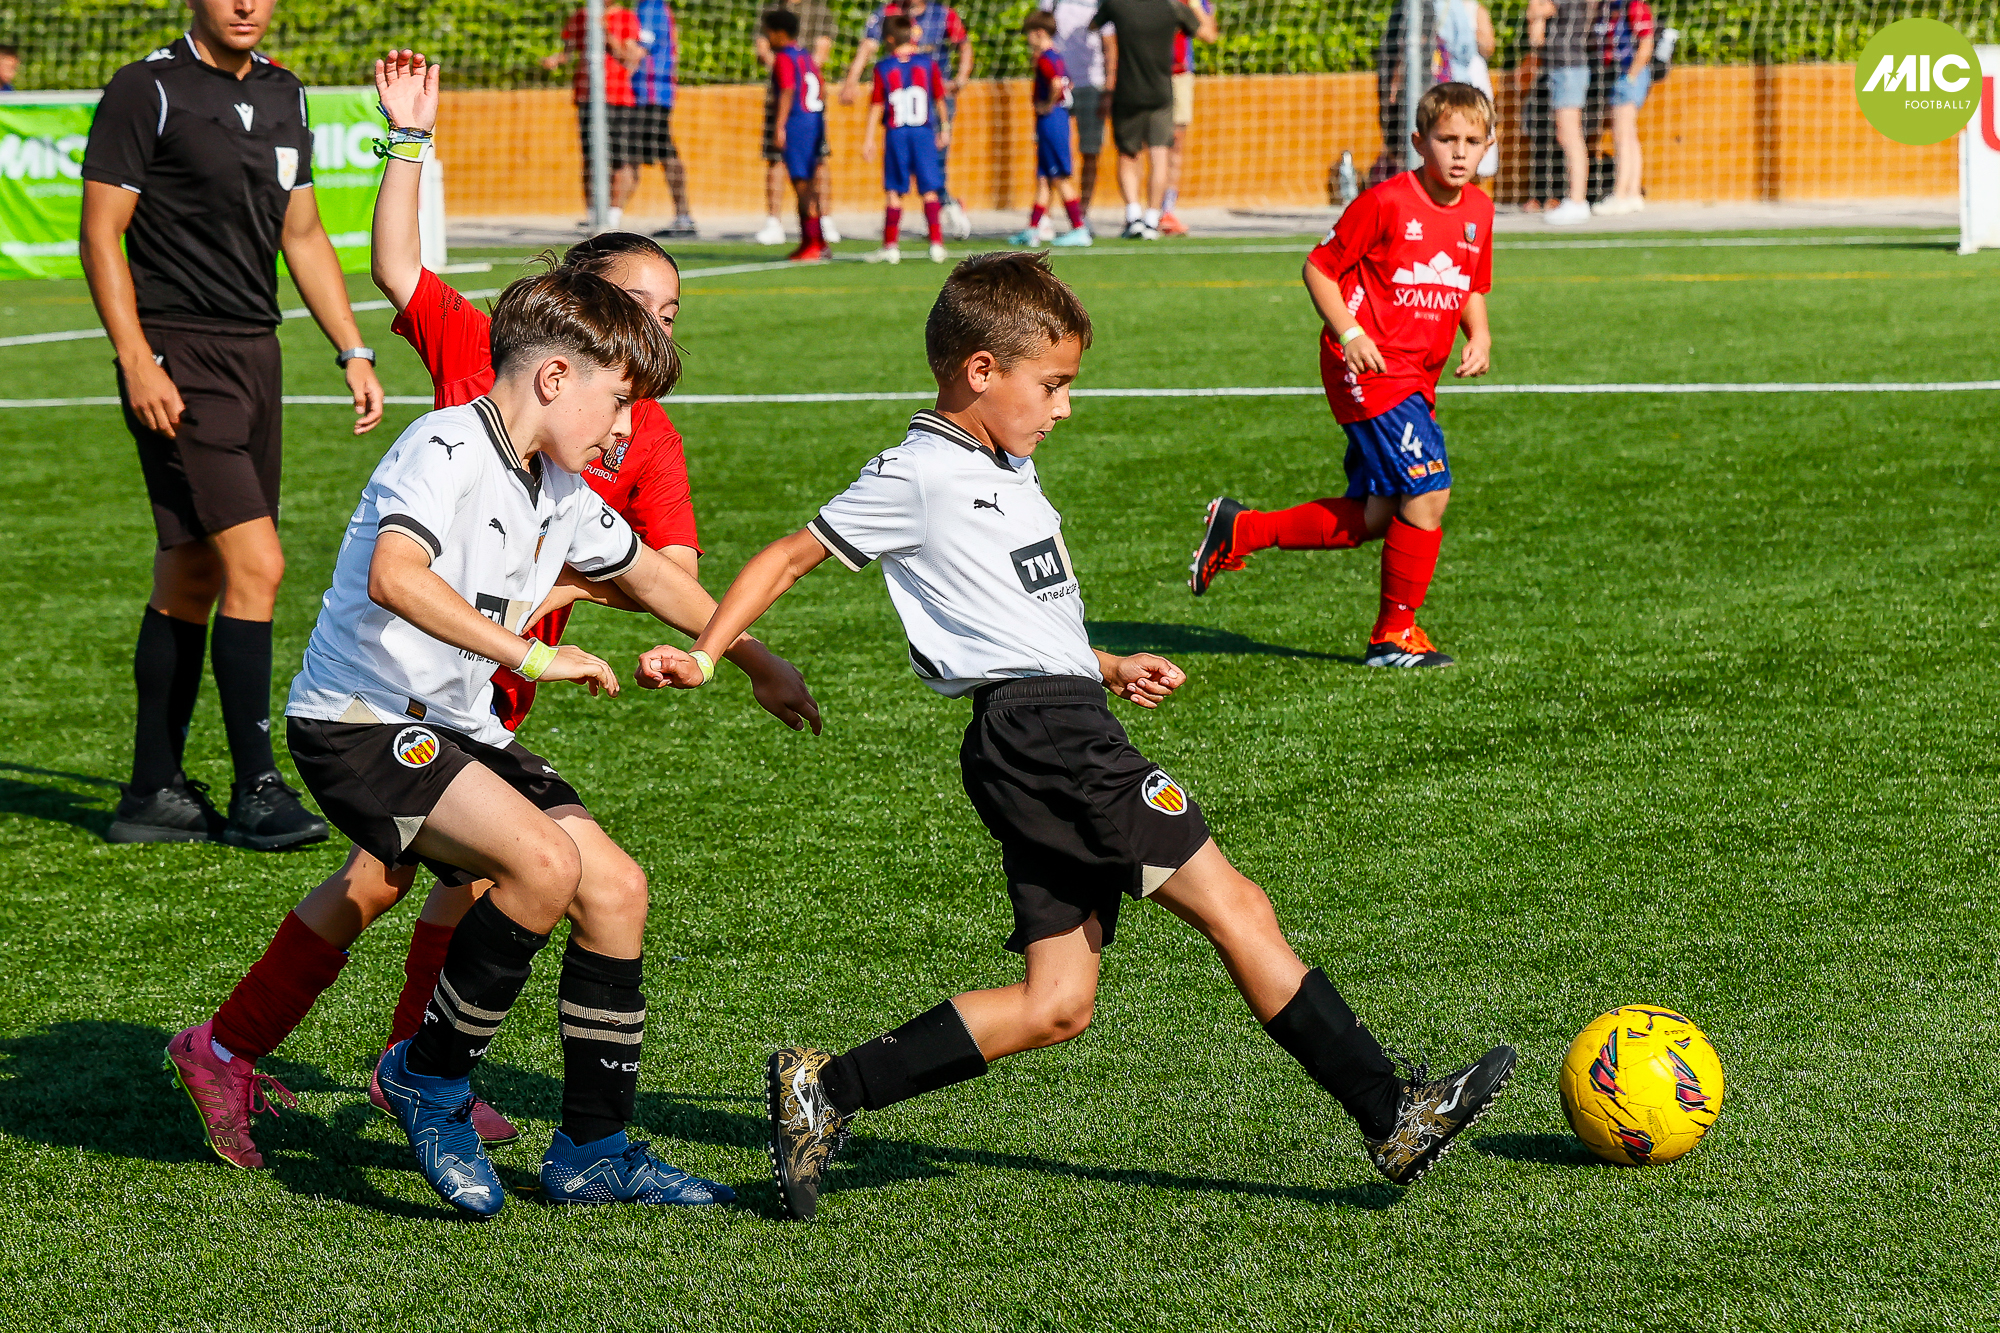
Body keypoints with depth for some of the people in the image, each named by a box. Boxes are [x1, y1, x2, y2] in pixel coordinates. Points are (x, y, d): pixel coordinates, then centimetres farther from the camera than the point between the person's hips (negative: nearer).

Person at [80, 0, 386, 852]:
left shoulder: (283, 96, 14)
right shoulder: (147, 91, -7)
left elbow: (303, 235, 22)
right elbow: (101, 232, -8)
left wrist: (352, 350, 15)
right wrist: (137, 363, -16)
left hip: (255, 351, 7)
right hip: (177, 359, -7)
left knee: (191, 576, 10)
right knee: (255, 561, -15)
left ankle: (154, 795, 16)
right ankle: (256, 790, -8)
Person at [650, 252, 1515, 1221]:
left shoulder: (1007, 471, 23)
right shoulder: (917, 478, -4)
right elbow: (790, 557, -1)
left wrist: (1111, 669, 23)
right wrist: (704, 654, -7)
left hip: (1062, 731, 10)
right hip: (1038, 729, -10)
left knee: (1055, 1004, 3)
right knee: (1234, 906, -11)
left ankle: (827, 1092, 4)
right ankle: (1393, 1118, -10)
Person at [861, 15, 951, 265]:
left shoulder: (883, 68, -2)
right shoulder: (928, 63, 2)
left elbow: (877, 106, -2)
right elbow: (939, 99, 8)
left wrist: (869, 139, 2)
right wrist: (944, 128, 20)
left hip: (895, 134, -1)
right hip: (924, 132, 1)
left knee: (894, 193, 4)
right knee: (930, 191, 4)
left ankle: (890, 247, 4)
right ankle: (937, 244, -1)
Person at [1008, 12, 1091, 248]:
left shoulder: (1046, 59, -16)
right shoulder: (1057, 58, 14)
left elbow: (1057, 83, -32)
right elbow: (1065, 83, 27)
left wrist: (1049, 104, -18)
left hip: (1050, 120, -10)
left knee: (1059, 178, -5)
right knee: (1042, 178, 12)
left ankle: (1079, 230, -3)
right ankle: (1033, 229, 16)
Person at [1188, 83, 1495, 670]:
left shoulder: (1478, 210, 8)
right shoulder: (1385, 203, -12)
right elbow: (1319, 267, -6)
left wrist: (1479, 336, 3)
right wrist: (1349, 333, -18)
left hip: (1416, 378, 8)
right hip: (1369, 367, -8)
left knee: (1374, 518, 9)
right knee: (1429, 489, -16)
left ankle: (1239, 530, 24)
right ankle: (1394, 633, -2)